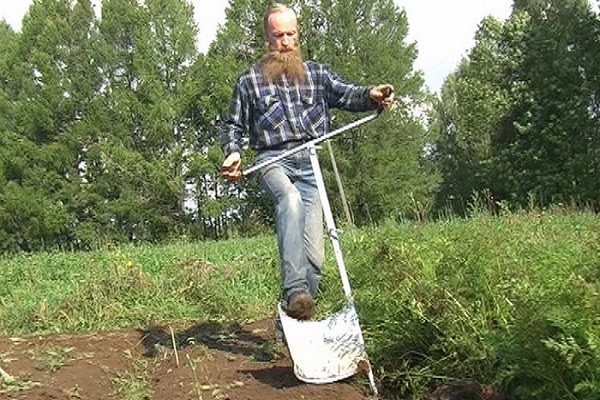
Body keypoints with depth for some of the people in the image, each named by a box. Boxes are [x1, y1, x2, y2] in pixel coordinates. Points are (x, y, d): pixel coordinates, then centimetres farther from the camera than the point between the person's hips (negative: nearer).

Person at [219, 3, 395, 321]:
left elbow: (345, 93, 4)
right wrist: (232, 152, -3)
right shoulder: (249, 80, 15)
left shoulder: (316, 73, 18)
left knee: (313, 255, -5)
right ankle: (295, 292, -45)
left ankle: (292, 318, 11)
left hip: (310, 164, 2)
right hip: (273, 160, -2)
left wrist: (370, 95, -19)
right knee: (291, 200, -38)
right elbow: (233, 124, 18)